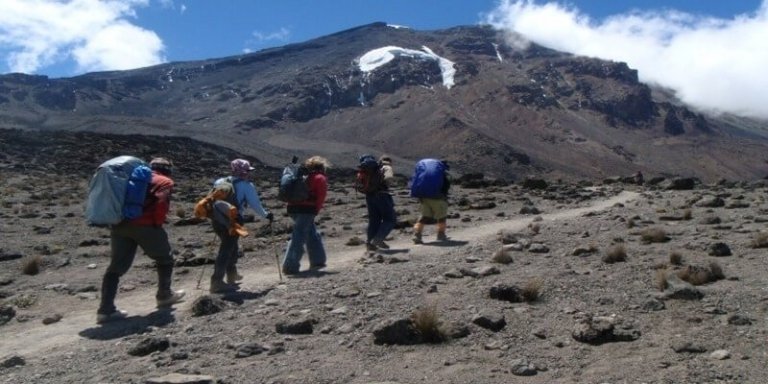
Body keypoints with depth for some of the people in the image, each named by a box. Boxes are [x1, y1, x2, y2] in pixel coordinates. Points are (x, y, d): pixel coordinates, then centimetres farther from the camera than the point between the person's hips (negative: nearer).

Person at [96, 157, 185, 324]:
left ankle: (106, 309, 1)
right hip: (145, 225, -6)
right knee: (164, 259, 16)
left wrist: (120, 218, 19)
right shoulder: (165, 182, 7)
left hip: (119, 224, 6)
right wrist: (158, 223, -3)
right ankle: (164, 296, 26)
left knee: (116, 266, 7)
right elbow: (162, 202, -12)